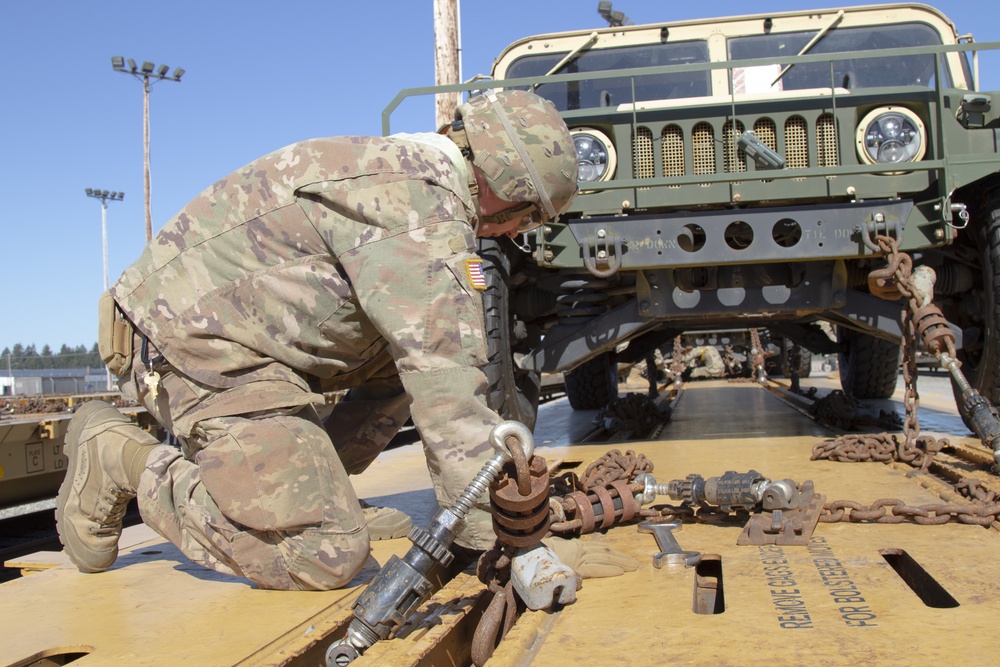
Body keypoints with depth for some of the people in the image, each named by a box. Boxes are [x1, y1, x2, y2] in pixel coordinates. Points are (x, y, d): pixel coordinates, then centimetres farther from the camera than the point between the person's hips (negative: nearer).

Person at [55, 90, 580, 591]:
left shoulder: (402, 168, 14)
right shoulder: (422, 203, -19)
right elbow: (446, 386, -25)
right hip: (197, 342, -11)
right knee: (326, 557, -17)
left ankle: (316, 490, 13)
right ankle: (122, 459, -4)